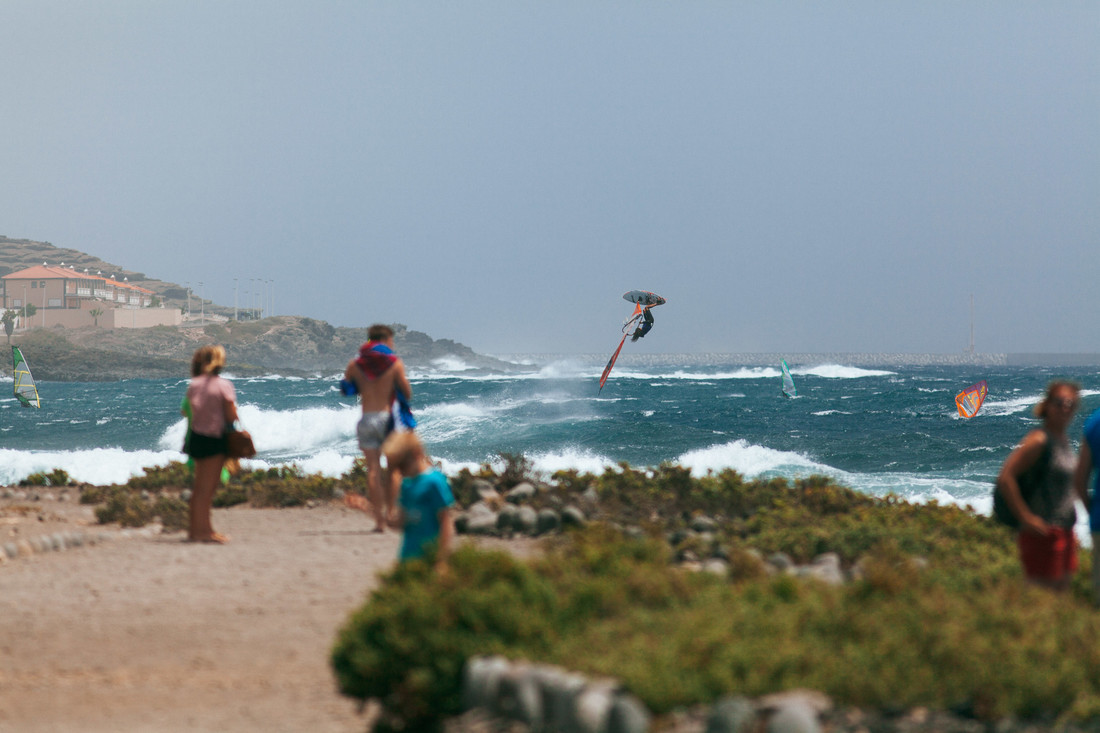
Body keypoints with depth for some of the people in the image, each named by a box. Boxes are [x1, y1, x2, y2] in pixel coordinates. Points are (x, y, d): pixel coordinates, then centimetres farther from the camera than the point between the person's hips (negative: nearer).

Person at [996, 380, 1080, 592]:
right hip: (1043, 534, -9)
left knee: (1062, 589, 10)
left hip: (1064, 532, 9)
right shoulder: (1039, 440, -13)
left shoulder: (1064, 441, 14)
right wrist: (1026, 518, -19)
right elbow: (1005, 477, -20)